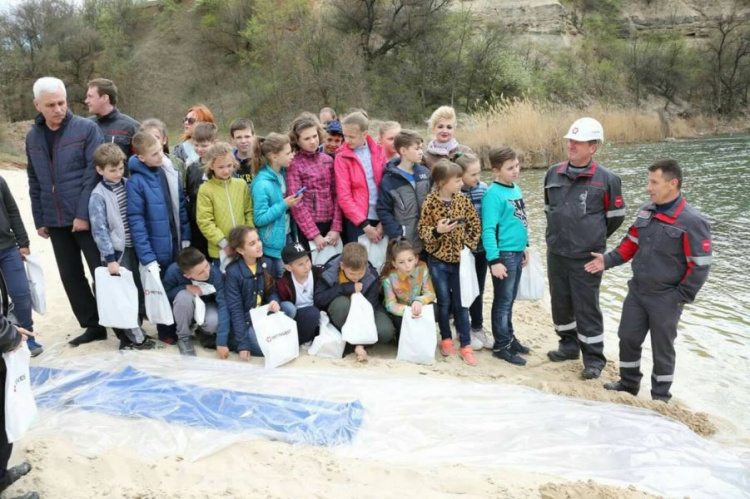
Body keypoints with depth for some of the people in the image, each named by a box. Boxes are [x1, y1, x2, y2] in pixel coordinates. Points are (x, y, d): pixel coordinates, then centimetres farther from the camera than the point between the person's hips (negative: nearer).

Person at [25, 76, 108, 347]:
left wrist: (84, 213, -16)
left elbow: (94, 173, -12)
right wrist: (39, 220, 10)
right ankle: (93, 325, 23)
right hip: (55, 221, 6)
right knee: (70, 276, 10)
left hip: (87, 217, -5)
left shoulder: (86, 128, -6)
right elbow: (34, 182, 14)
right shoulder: (32, 137, 10)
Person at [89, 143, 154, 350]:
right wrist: (110, 259, -15)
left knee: (139, 290, 12)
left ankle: (134, 330, 27)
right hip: (118, 251, -6)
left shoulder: (128, 184, 4)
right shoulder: (98, 196, -12)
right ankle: (134, 336, 10)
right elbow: (100, 230, -13)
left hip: (135, 246, 6)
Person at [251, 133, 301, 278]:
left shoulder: (283, 173, 2)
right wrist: (284, 205, -23)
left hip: (286, 236, 7)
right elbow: (260, 219, -21)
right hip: (273, 243, -7)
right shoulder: (262, 184, -22)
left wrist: (291, 201, 0)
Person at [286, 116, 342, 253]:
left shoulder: (328, 160, 7)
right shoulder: (294, 165, -5)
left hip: (330, 224, 4)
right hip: (307, 227, -4)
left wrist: (336, 227, -4)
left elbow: (336, 195, 5)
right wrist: (315, 234, -12)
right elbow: (297, 204, -9)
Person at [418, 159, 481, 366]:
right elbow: (423, 230, -7)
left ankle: (465, 345, 11)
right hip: (438, 259, -2)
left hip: (459, 258, 2)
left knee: (460, 303, 5)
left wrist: (468, 244, -4)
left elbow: (475, 225, 6)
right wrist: (437, 231, -25)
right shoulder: (430, 203, -9)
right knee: (444, 302, 8)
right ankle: (446, 339, 26)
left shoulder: (463, 200, 0)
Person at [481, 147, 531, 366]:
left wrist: (524, 246, 21)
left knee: (510, 300, 18)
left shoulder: (516, 189, 8)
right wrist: (494, 260, -24)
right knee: (503, 301, 2)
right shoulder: (494, 194, -18)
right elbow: (488, 230, -21)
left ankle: (509, 337, 31)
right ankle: (501, 346, 13)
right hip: (503, 254, -8)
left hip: (517, 252, 8)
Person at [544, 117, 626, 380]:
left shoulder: (606, 179, -9)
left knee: (587, 308, 2)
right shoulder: (554, 173, 4)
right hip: (555, 254, 5)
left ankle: (594, 358, 16)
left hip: (586, 258, -5)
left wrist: (592, 239, 12)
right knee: (560, 304, 15)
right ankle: (569, 345, 34)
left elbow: (615, 217, 2)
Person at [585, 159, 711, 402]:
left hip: (665, 299, -6)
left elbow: (700, 265, -16)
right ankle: (628, 383, 36)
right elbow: (631, 243, 13)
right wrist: (607, 260, 0)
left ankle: (660, 397, 28)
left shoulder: (692, 222, -19)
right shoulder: (646, 211, 2)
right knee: (628, 337, 15)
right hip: (637, 291, 6)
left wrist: (680, 297, -14)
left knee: (662, 349, 9)